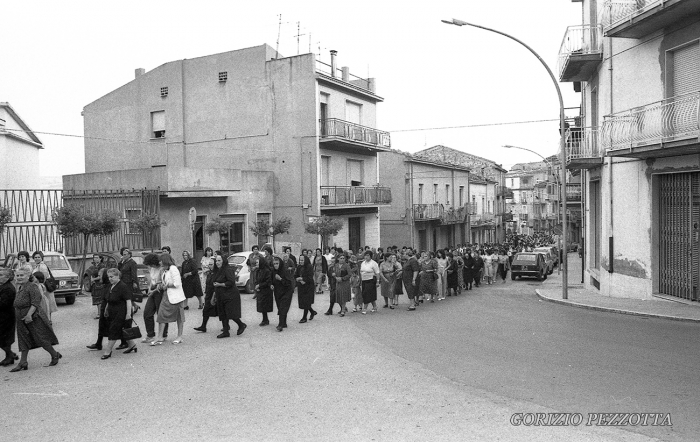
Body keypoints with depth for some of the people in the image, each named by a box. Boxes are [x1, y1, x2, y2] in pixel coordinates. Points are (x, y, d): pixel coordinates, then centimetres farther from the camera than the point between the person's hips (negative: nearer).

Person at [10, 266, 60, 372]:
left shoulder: (31, 287, -15)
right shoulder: (19, 288, 12)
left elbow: (35, 302, -22)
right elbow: (17, 304, 21)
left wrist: (29, 314, -29)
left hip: (33, 318, -8)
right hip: (21, 319, 9)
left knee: (41, 338, -1)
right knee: (24, 341, 8)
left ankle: (55, 355, 15)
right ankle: (23, 362, 11)